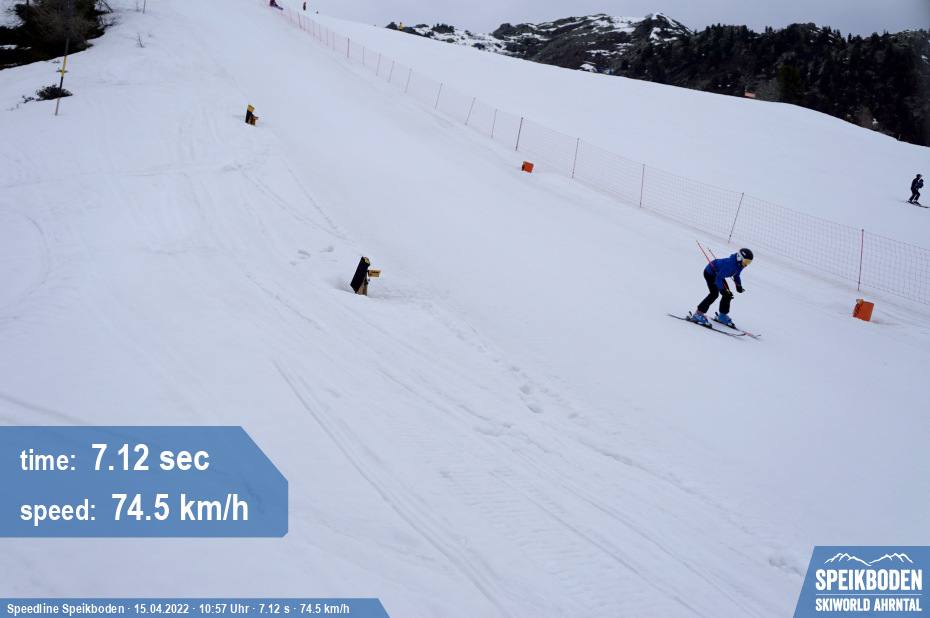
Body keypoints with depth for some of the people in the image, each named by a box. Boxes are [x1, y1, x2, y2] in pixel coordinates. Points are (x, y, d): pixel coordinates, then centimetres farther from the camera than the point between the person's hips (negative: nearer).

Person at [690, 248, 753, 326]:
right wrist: (722, 290, -35)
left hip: (718, 273, 9)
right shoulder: (729, 264, -37)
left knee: (728, 294, 5)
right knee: (714, 294, -23)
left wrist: (739, 285, -2)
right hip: (710, 273, -9)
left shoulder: (740, 265, -9)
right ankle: (698, 314, -22)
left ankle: (723, 315, 21)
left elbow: (736, 275, 12)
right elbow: (718, 278, -33)